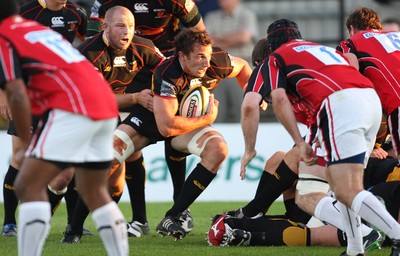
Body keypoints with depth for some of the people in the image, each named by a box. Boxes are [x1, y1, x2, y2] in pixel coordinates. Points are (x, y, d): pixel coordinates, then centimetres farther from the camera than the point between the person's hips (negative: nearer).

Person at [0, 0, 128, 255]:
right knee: (95, 193, 20)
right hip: (106, 103, 8)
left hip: (72, 109, -8)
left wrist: (26, 145, -3)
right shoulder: (38, 28, 26)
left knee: (29, 187, -7)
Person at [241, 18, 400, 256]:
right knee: (343, 184, 19)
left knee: (346, 192, -12)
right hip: (371, 98, 7)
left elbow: (250, 105, 5)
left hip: (339, 103, -7)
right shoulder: (324, 48, 38)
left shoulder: (274, 60, 20)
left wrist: (249, 149, 11)